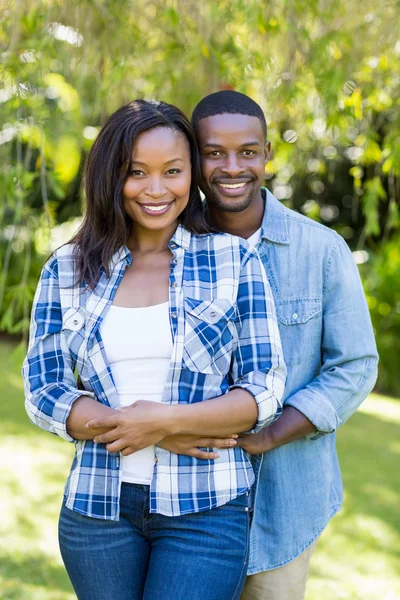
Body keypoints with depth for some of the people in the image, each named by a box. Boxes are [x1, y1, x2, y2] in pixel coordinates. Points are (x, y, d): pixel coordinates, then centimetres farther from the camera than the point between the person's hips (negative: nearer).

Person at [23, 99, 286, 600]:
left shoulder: (233, 260, 0)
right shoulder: (65, 272, 4)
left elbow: (264, 393, -3)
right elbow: (42, 394, -2)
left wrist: (162, 421, -17)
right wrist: (179, 434, -11)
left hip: (205, 508, -2)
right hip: (97, 508, 2)